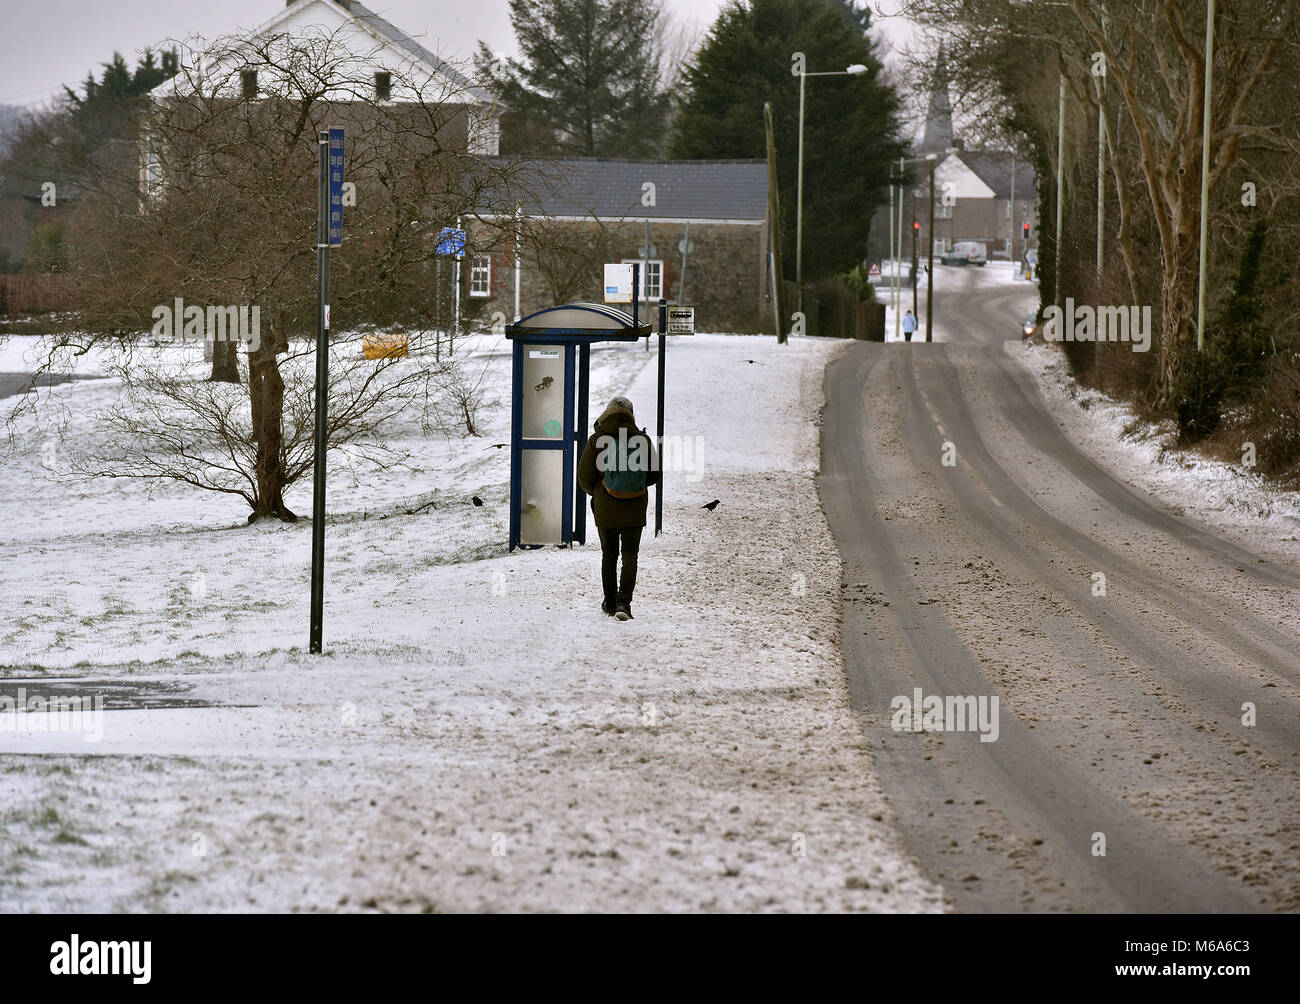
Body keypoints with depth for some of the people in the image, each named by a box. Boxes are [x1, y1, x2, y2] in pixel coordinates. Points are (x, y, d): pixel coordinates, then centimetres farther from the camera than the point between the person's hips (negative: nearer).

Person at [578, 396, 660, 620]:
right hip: (635, 510, 0)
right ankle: (624, 602, -14)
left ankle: (610, 603, 24)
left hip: (605, 509, 0)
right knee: (630, 554, 3)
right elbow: (654, 475, 4)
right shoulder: (643, 440, -4)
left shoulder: (597, 440, -7)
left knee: (609, 555, 15)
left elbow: (585, 476, -5)